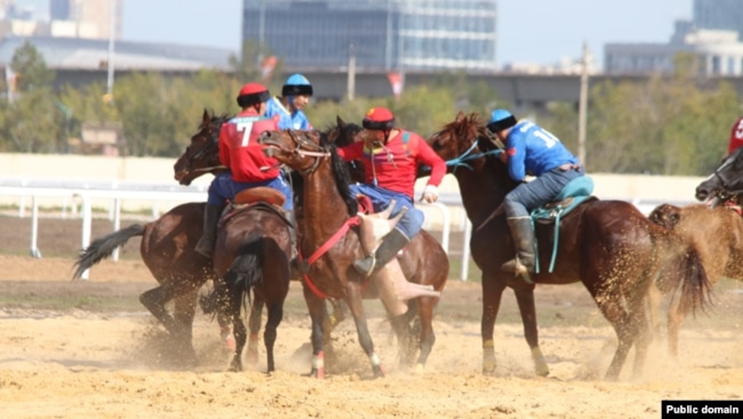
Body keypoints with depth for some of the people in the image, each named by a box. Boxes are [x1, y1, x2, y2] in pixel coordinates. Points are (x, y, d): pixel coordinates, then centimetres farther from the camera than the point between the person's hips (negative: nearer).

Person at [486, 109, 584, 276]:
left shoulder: (515, 137, -5)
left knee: (513, 200, -17)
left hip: (559, 176, -10)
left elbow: (517, 174, -8)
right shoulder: (529, 128, 24)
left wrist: (509, 161, 13)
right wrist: (511, 160, 21)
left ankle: (526, 258, -25)